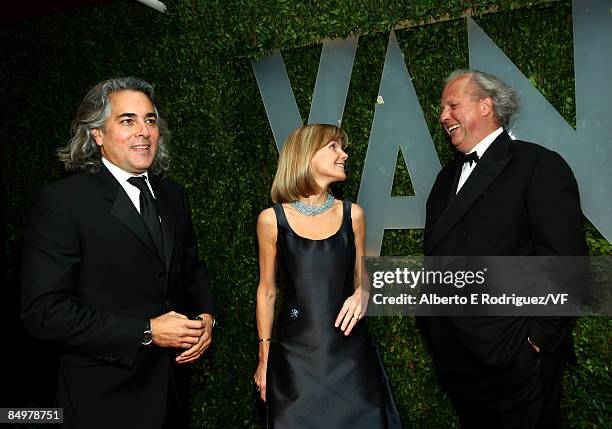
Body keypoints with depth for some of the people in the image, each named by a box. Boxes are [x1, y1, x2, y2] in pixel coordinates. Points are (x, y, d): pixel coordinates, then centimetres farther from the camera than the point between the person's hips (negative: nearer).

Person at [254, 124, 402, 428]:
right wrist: (264, 357, 5)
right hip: (295, 351, -2)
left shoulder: (352, 214, 2)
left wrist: (362, 294, -10)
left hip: (349, 348, 2)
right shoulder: (272, 219, -4)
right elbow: (267, 291, 4)